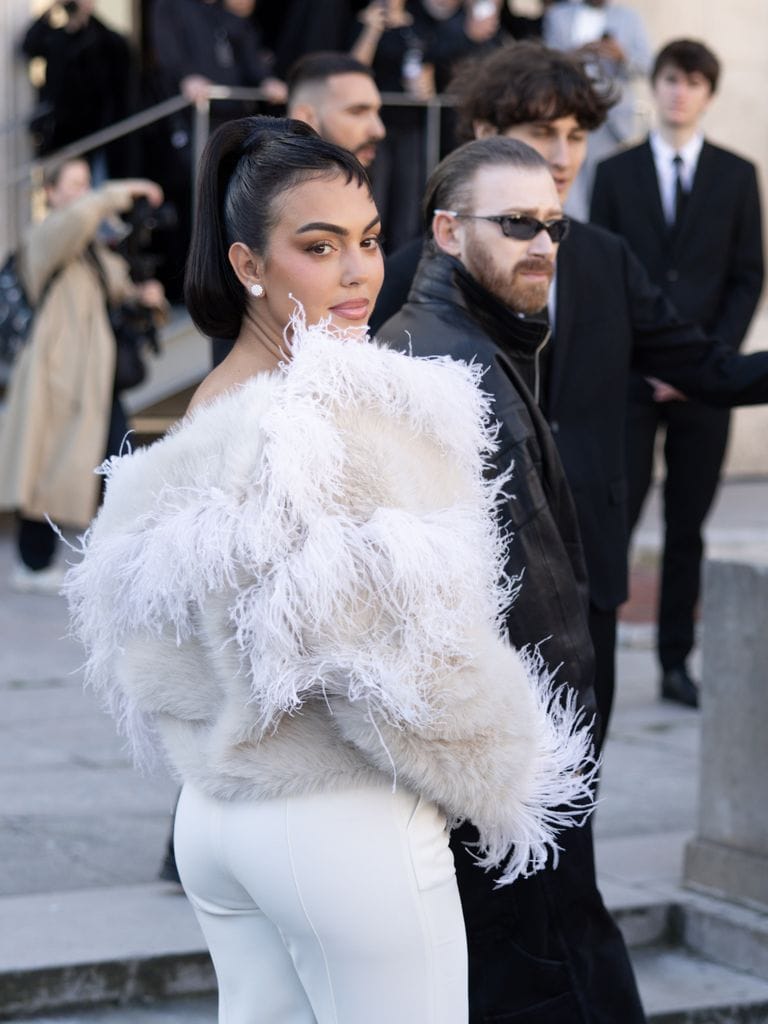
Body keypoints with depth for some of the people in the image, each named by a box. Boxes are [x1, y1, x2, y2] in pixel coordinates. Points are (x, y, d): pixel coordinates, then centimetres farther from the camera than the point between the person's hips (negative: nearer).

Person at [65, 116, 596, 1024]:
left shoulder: (200, 416, 7)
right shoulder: (350, 413, -19)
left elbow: (148, 653, 15)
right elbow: (408, 654, -19)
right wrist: (500, 788, -3)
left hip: (211, 813, 8)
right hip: (348, 829, -8)